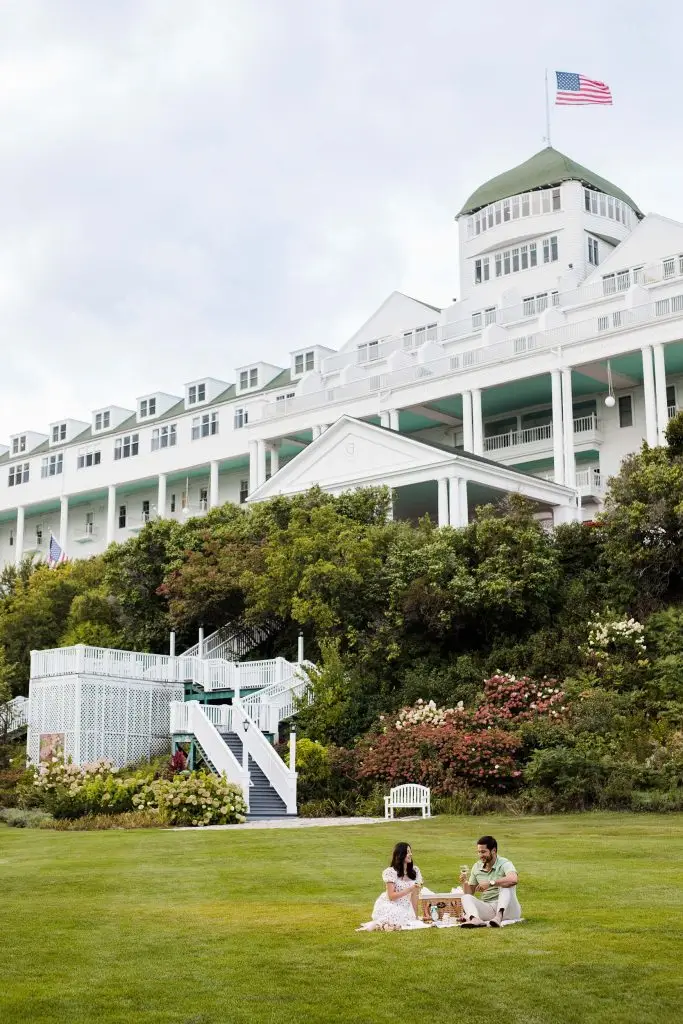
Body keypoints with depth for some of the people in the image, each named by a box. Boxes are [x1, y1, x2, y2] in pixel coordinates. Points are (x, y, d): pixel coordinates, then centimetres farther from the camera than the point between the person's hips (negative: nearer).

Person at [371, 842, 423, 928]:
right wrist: (410, 889, -28)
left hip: (405, 907, 5)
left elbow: (414, 895, 1)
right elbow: (391, 896, -18)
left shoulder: (415, 870, 0)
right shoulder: (390, 872, -14)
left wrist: (415, 916, -4)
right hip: (389, 907, -5)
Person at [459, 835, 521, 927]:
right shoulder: (477, 867, 10)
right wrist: (465, 883, -7)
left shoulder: (504, 864, -9)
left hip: (507, 909, -5)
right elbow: (470, 893, 15)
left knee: (506, 885, -27)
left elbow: (513, 880, -33)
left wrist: (490, 883, -33)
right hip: (488, 909, 5)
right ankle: (475, 919, -48)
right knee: (466, 898, -15)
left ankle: (499, 916, -50)